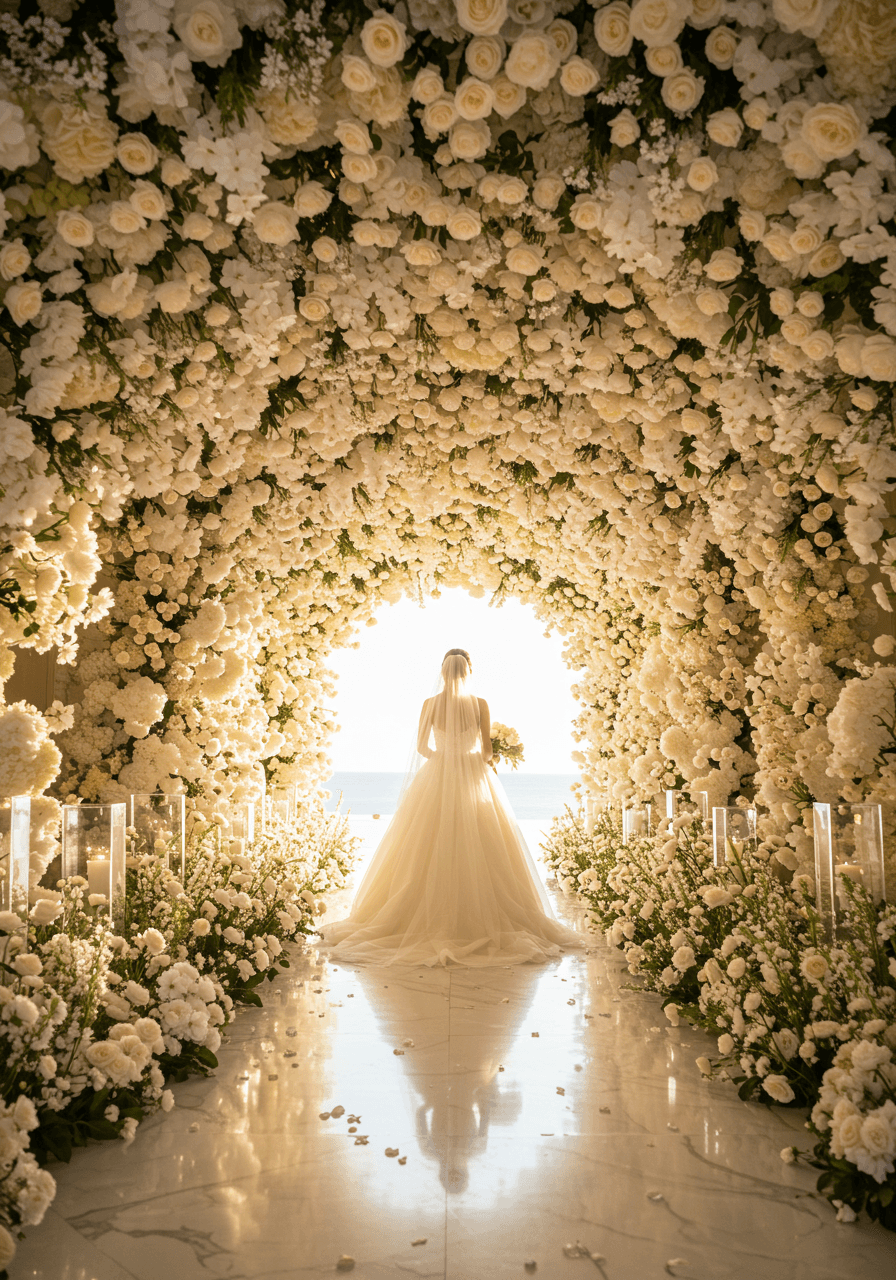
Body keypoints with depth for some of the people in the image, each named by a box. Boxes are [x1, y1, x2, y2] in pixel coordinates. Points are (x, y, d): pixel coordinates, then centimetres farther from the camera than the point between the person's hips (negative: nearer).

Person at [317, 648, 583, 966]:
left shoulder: (430, 704, -2)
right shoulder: (480, 704, -5)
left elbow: (422, 747, 5)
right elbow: (487, 750, -1)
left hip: (436, 779, 1)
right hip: (474, 782, -1)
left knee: (431, 854, 5)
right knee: (478, 854, 2)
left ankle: (431, 920, 5)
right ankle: (480, 922, 2)